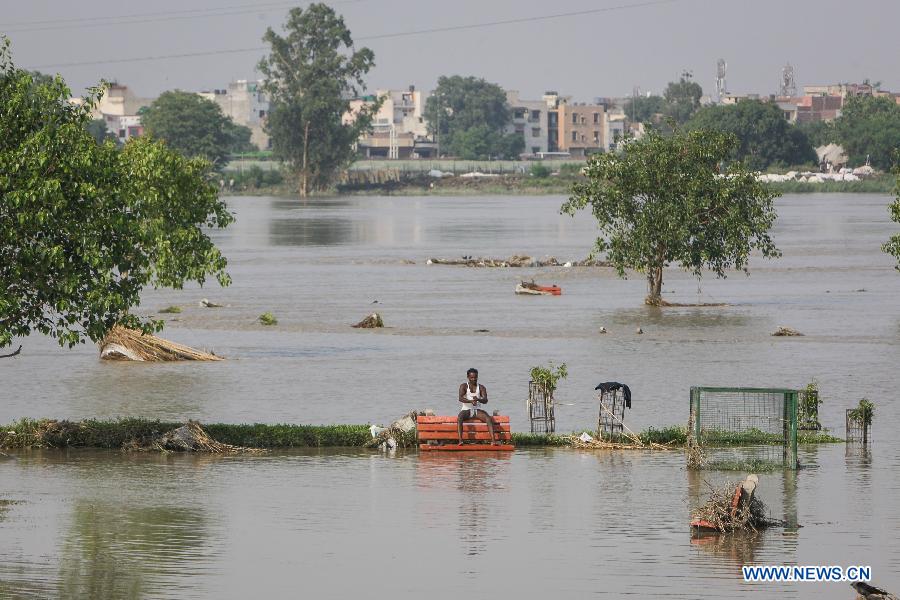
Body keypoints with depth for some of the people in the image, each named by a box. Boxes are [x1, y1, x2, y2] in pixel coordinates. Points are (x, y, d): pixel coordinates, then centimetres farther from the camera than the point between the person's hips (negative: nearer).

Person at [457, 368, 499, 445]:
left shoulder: (481, 387, 8)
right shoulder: (464, 386, 2)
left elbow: (485, 400, -6)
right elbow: (460, 398, -15)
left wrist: (478, 399, -29)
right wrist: (470, 401, -33)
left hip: (476, 410, 2)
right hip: (466, 410, -2)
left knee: (488, 418, -28)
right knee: (459, 418, -36)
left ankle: (493, 440, -38)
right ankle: (460, 440, -45)